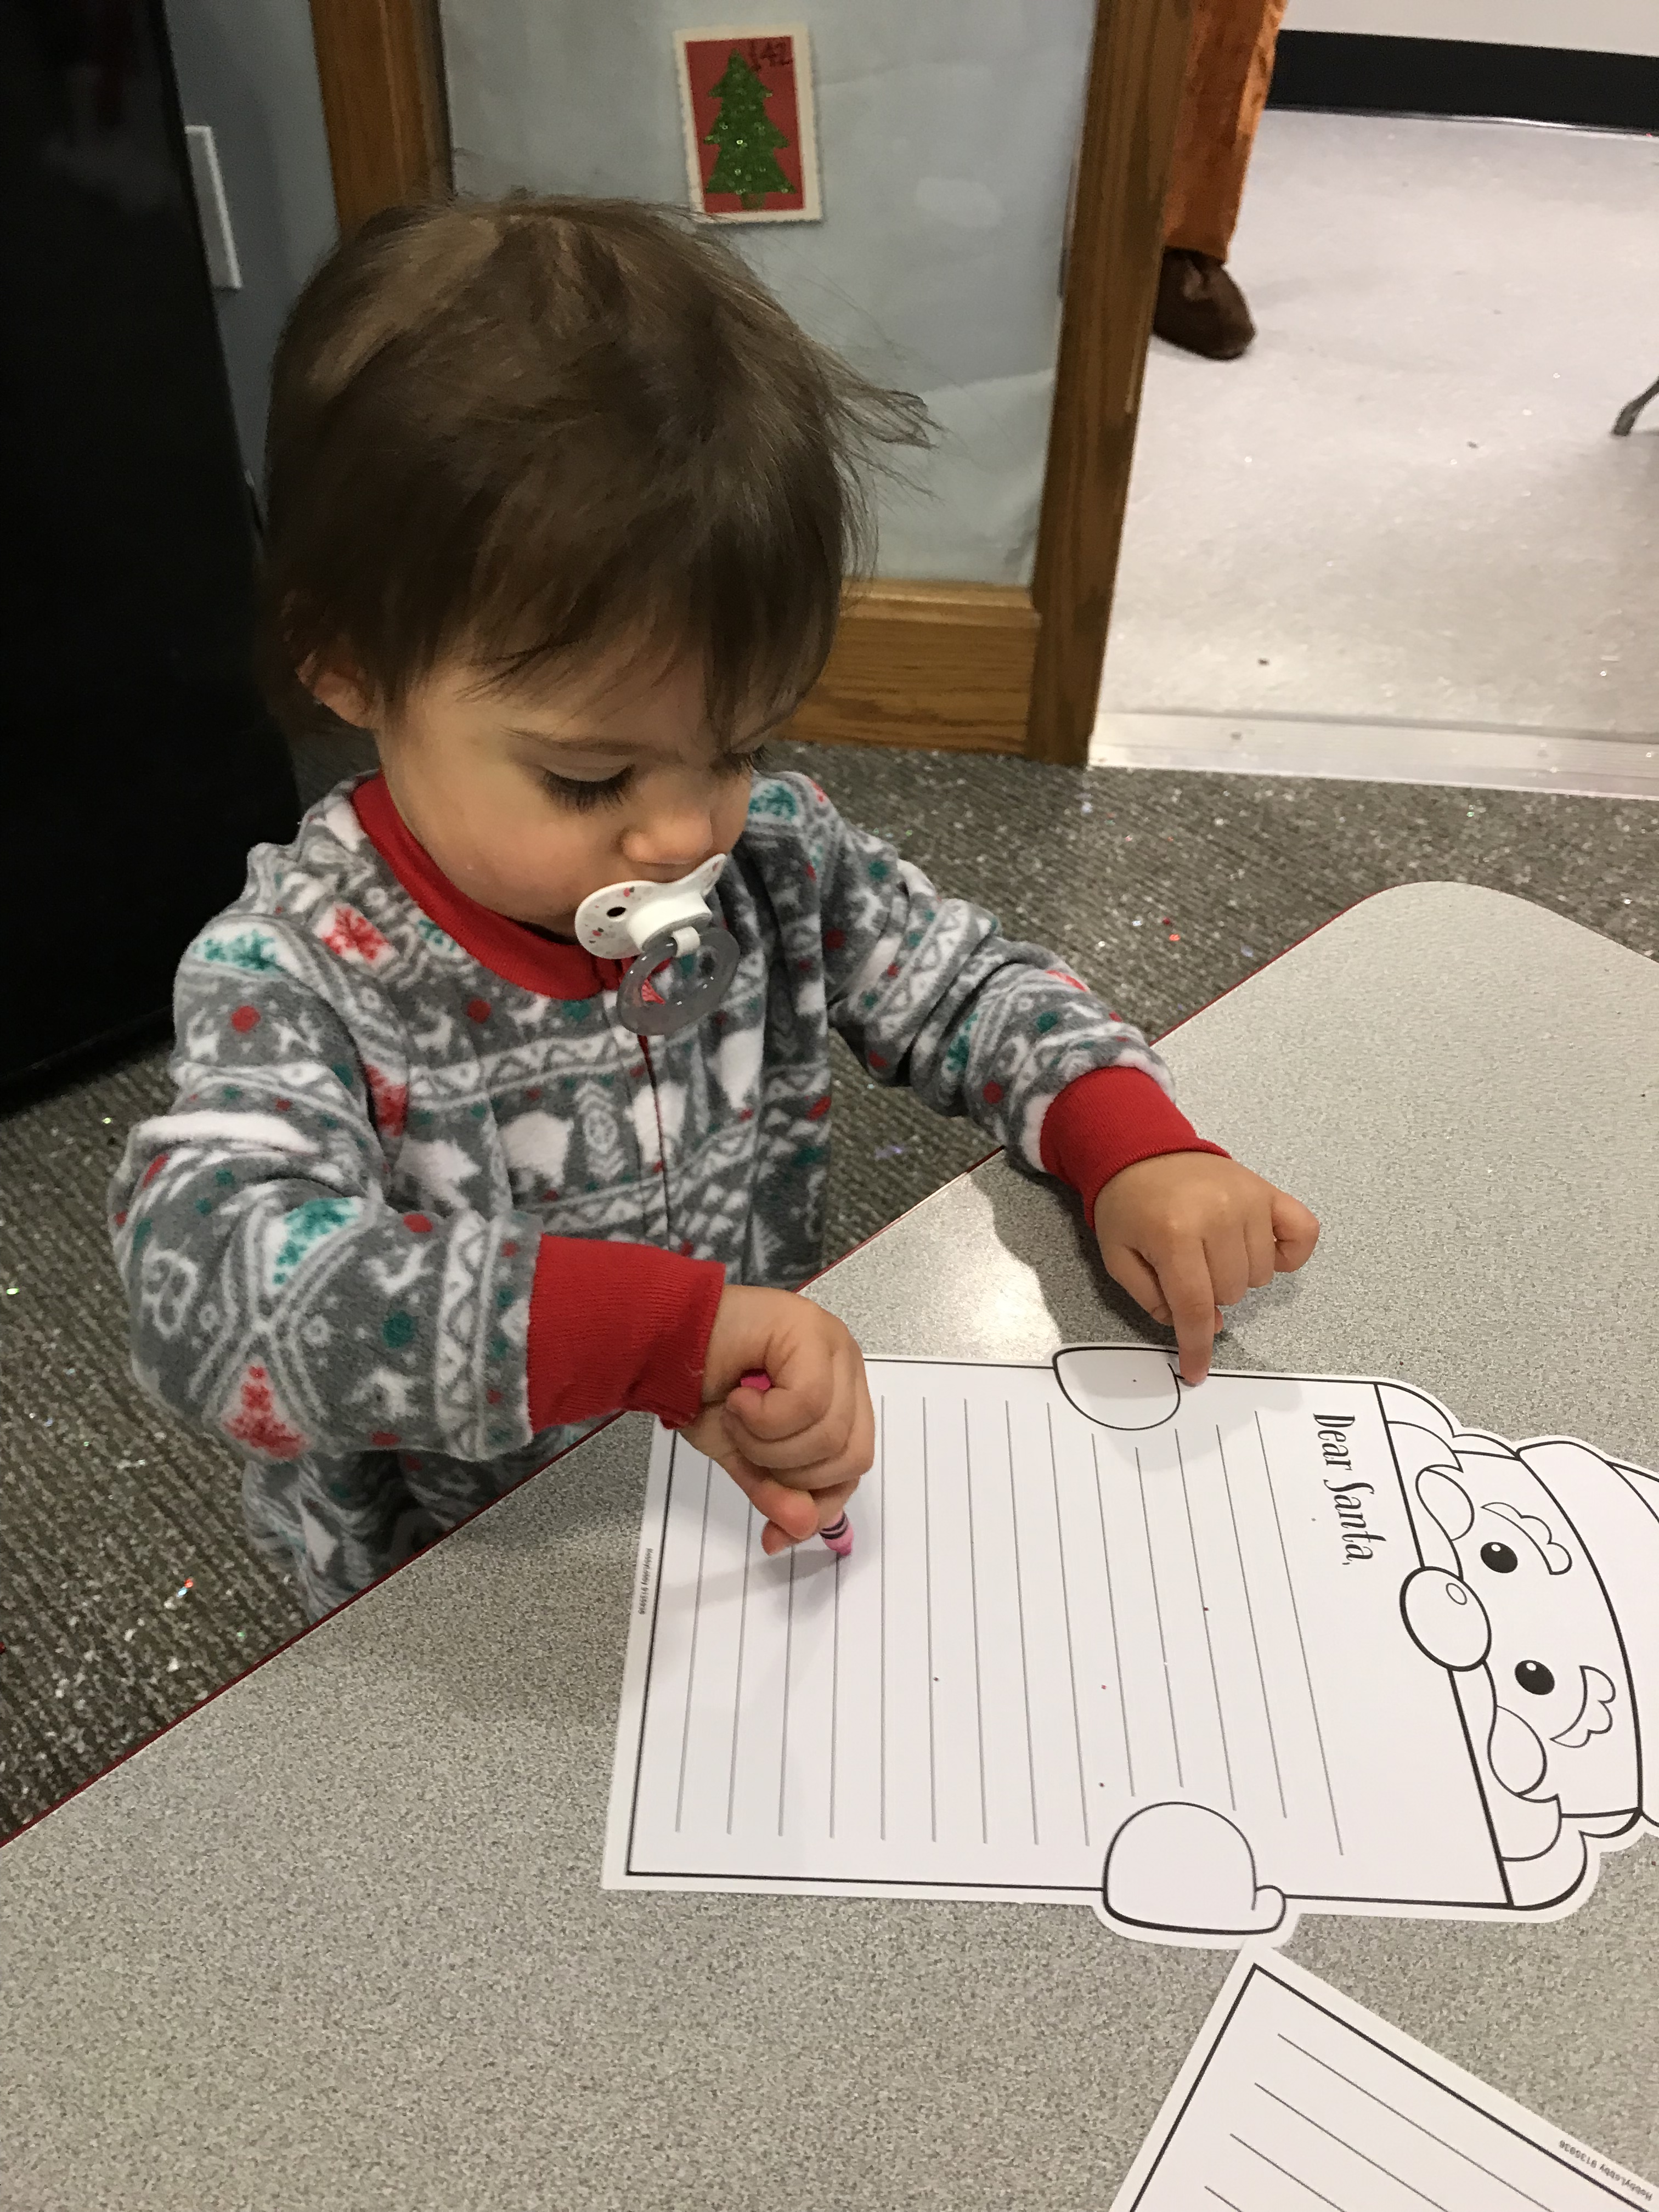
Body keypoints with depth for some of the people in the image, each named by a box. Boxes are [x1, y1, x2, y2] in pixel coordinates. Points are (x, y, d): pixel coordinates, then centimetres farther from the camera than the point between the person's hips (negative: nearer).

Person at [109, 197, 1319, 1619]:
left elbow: (970, 988, 5)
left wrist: (1132, 1144, -15)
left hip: (790, 1497, 4)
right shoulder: (295, 977, -22)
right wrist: (662, 1324, -45)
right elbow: (204, 1285, -37)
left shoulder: (770, 853, -7)